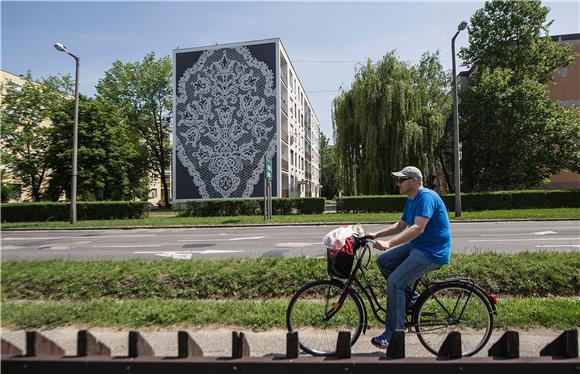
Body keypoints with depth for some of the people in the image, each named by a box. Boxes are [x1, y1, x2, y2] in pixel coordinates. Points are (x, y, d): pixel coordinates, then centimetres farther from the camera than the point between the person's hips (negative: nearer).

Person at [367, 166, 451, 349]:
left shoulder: (426, 197, -19)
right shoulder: (411, 200, 13)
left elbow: (418, 228, -30)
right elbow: (401, 225, 19)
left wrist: (389, 243, -36)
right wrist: (376, 235, 8)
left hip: (432, 253, -10)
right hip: (416, 246, 10)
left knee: (394, 282, -18)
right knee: (383, 261, 2)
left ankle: (393, 334, -6)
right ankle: (410, 297, 13)